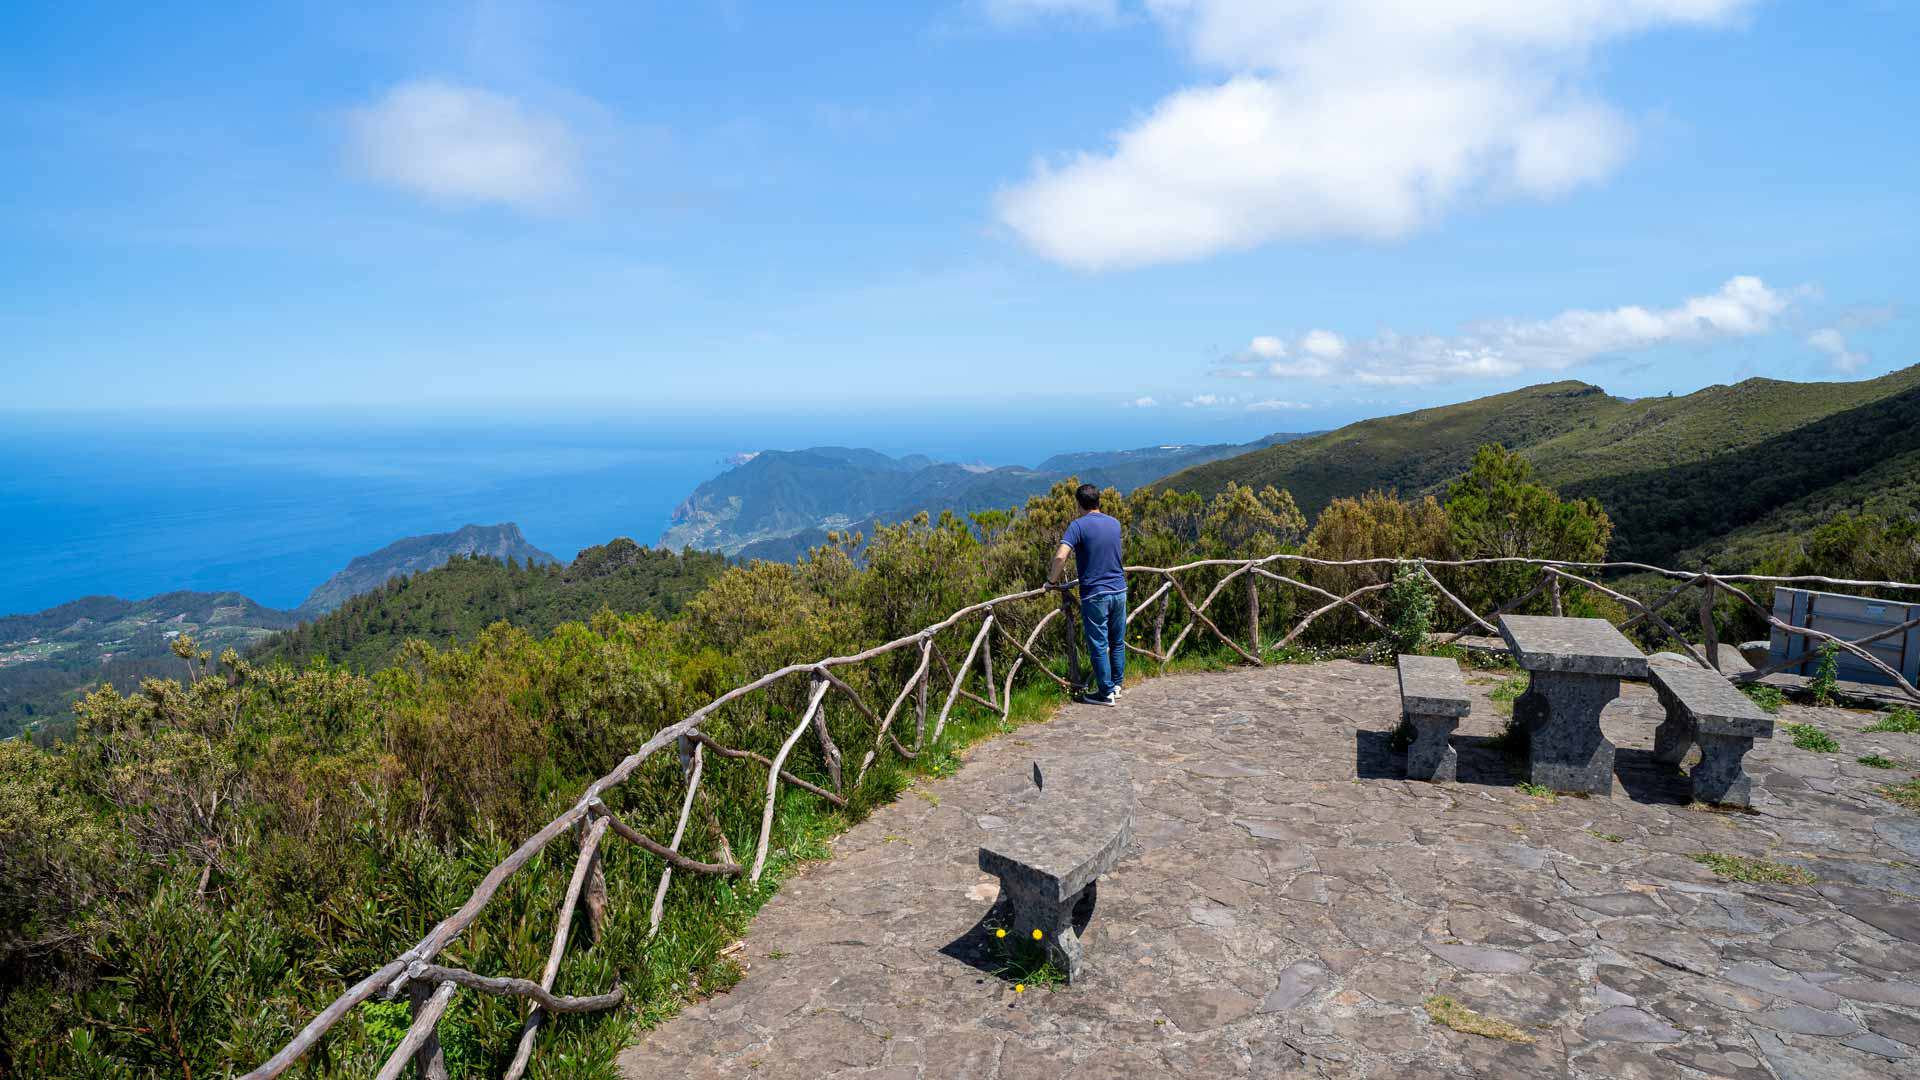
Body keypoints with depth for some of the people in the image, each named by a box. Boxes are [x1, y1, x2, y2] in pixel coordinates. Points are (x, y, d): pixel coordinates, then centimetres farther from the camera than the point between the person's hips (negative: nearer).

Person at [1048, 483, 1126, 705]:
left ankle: (1105, 693, 9)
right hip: (1119, 590, 6)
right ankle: (1116, 684, 28)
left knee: (1098, 645, 3)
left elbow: (1060, 556, -24)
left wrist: (1053, 579, -7)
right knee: (1118, 642, 17)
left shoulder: (1078, 526, -12)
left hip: (1095, 594, -6)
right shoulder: (1114, 524, 8)